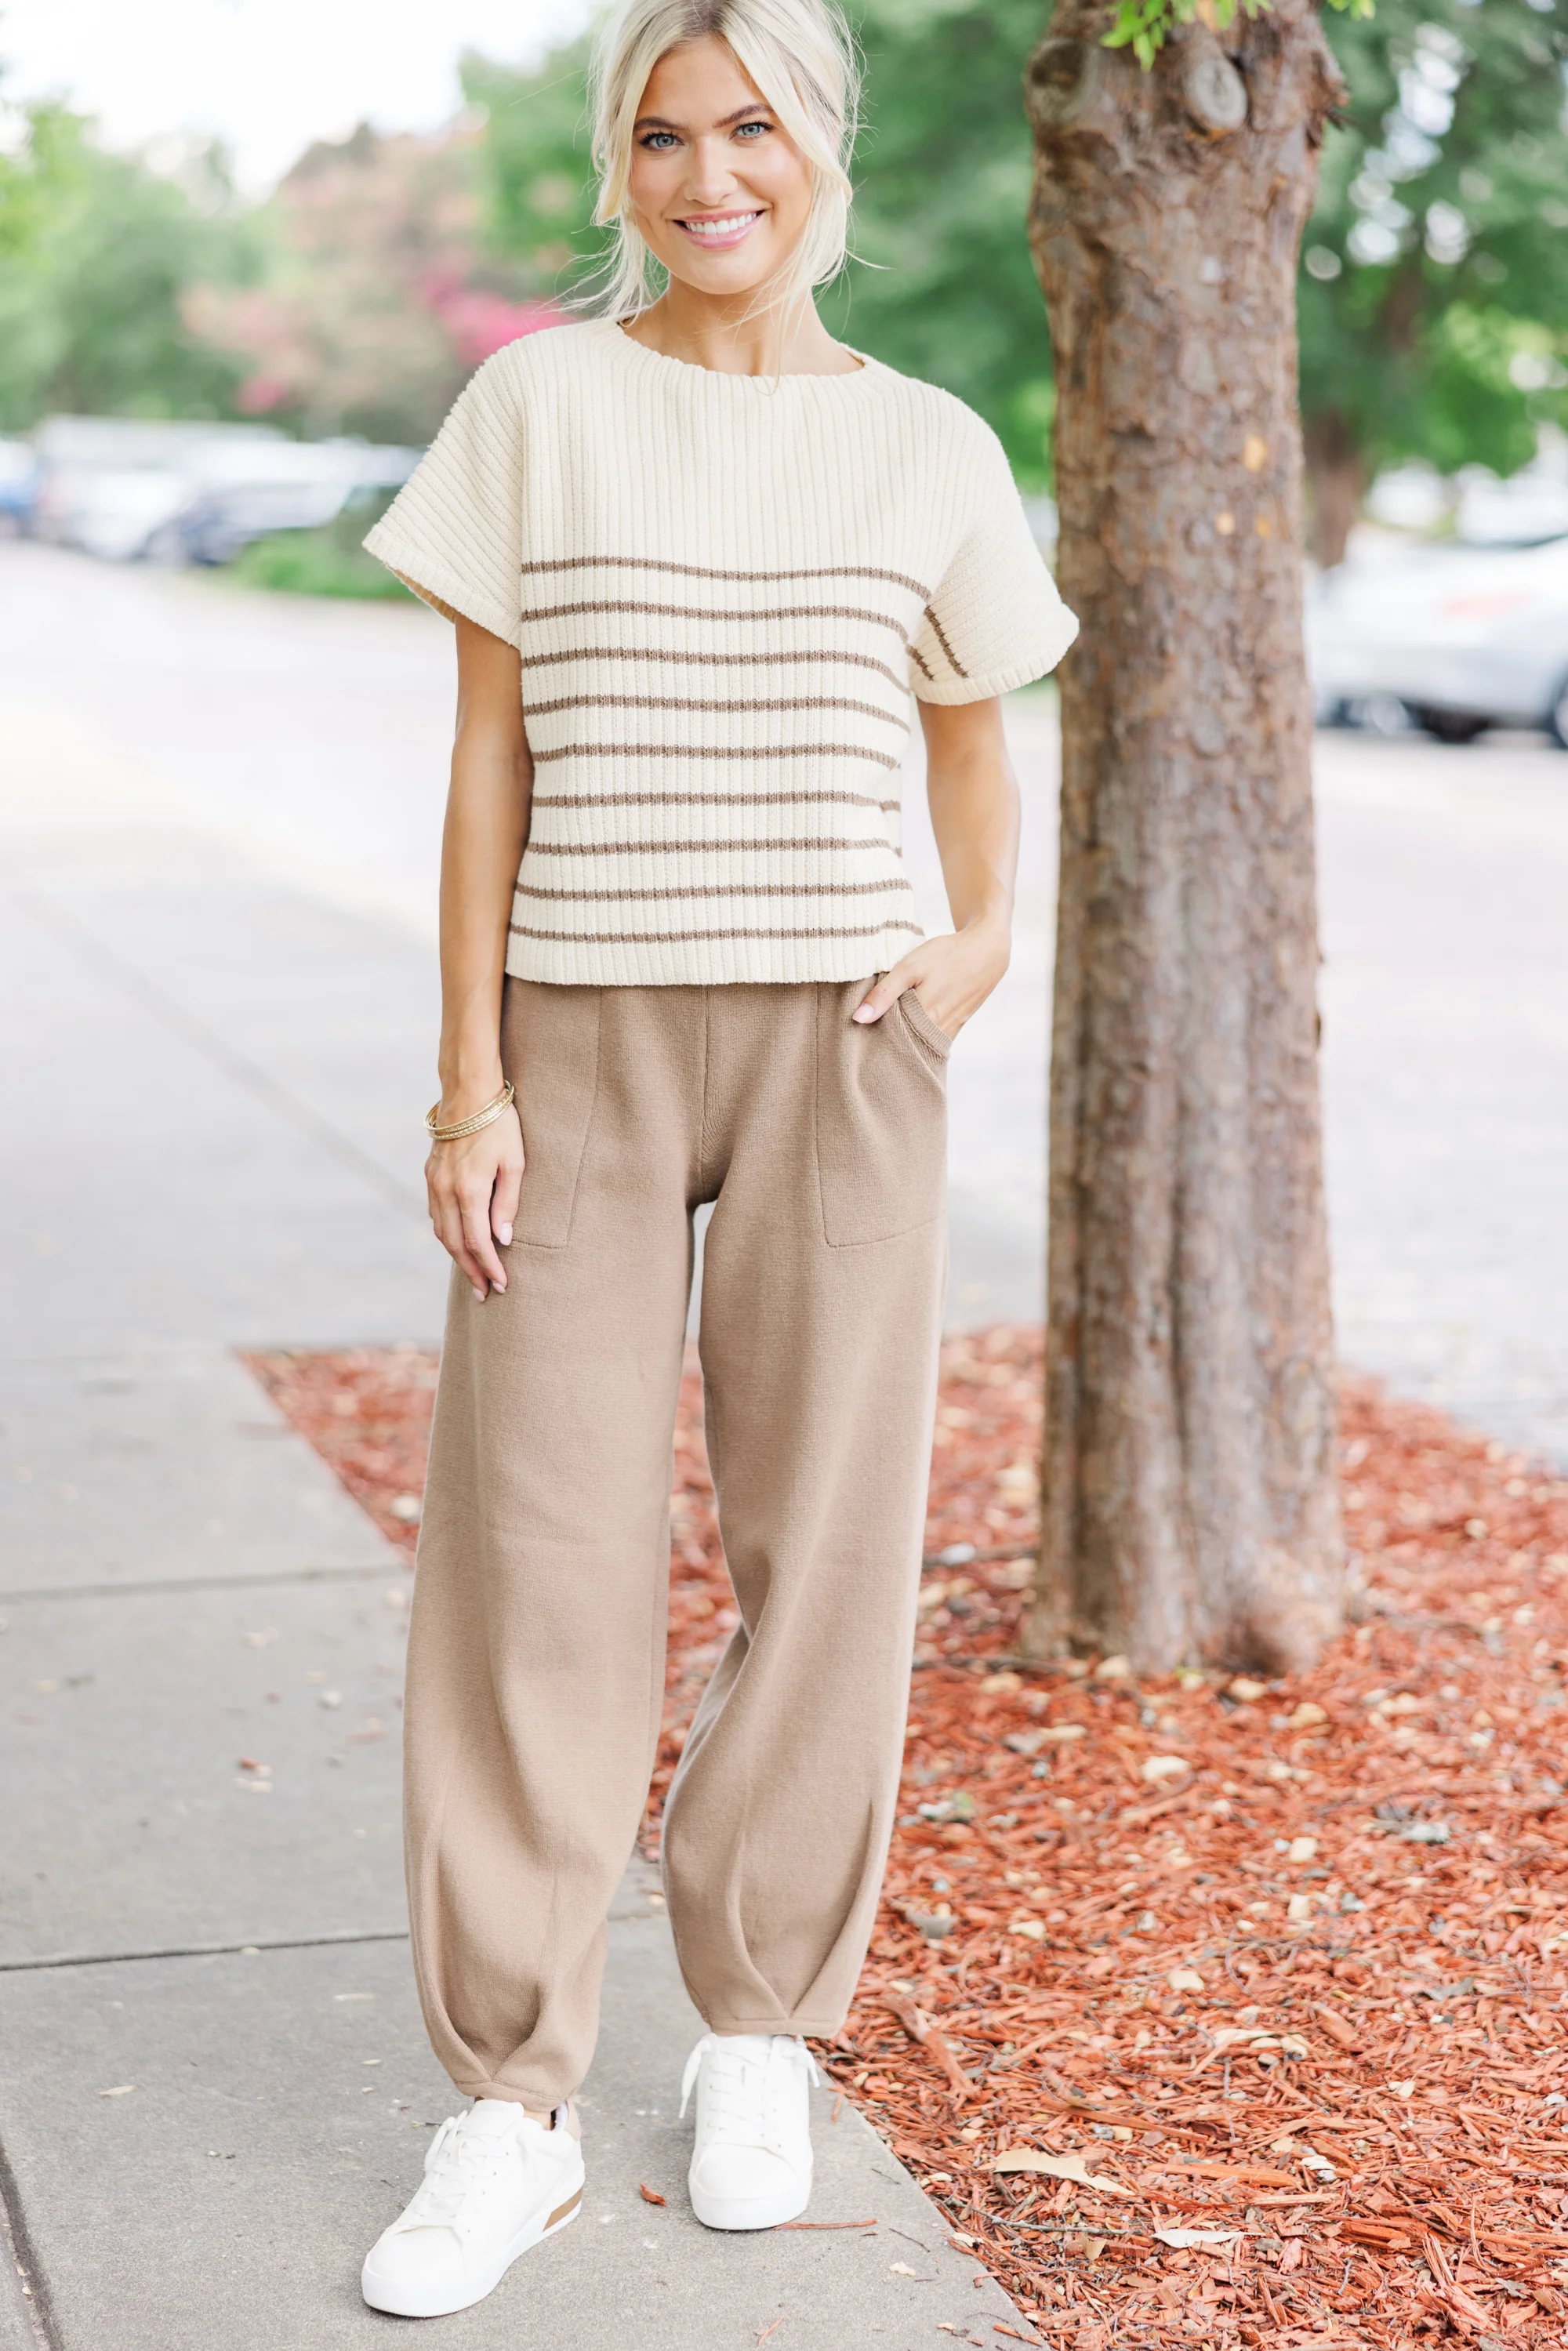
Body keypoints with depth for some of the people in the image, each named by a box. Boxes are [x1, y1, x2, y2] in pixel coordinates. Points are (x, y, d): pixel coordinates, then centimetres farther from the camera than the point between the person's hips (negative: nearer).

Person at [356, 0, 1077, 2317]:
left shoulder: (928, 451, 5)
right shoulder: (536, 408, 2)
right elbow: (488, 759, 0)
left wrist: (984, 939, -3)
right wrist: (471, 1078, -6)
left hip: (832, 1042, 1)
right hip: (582, 1040, -1)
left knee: (822, 1540, 5)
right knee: (536, 1551, -3)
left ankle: (759, 2030, 23)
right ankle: (512, 2103, 6)